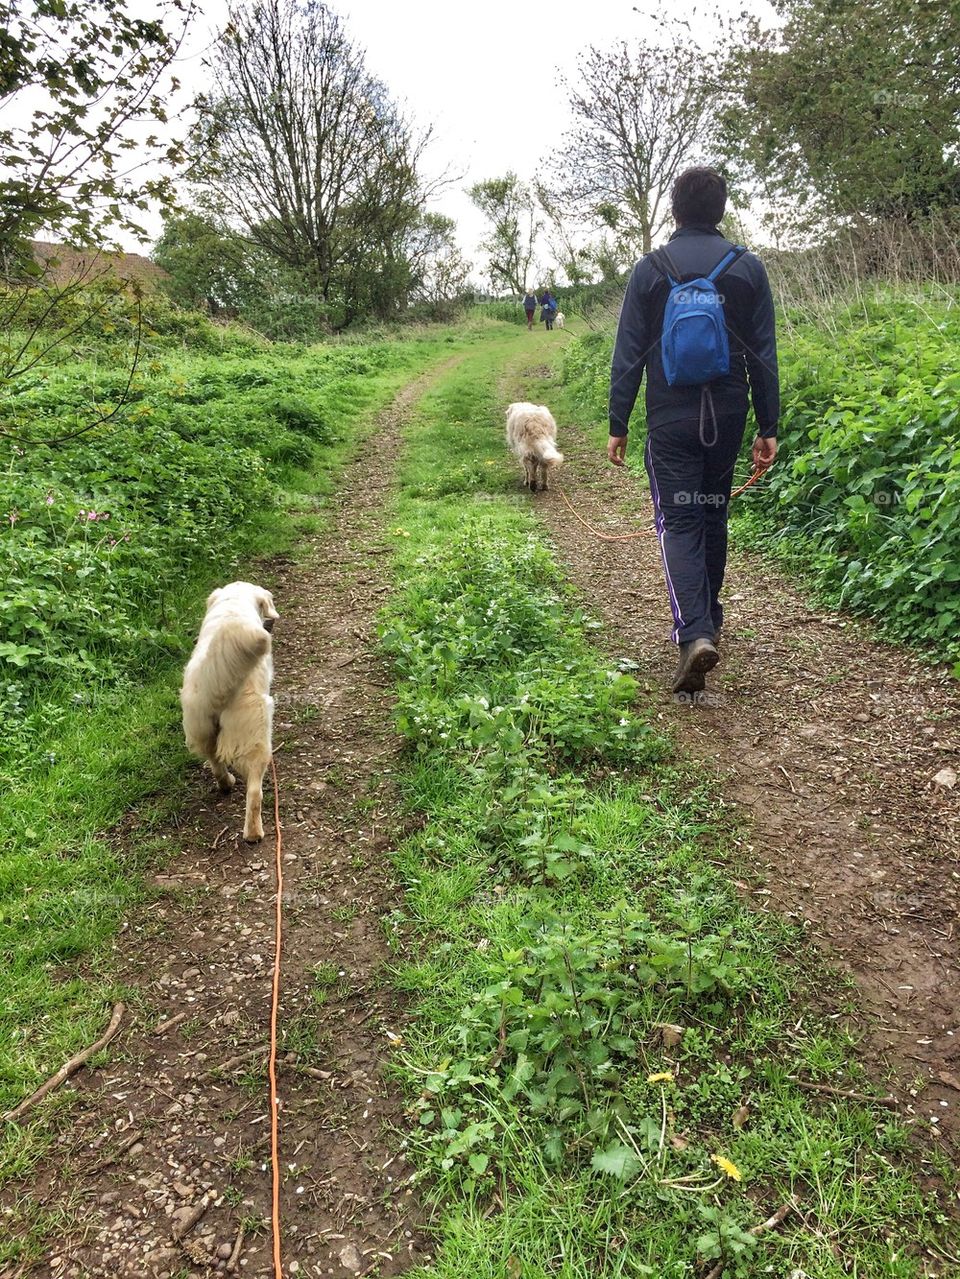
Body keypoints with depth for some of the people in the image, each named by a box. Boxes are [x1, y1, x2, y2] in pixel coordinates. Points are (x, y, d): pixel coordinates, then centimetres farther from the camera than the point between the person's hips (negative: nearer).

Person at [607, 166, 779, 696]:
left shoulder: (650, 269, -2)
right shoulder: (748, 268, 3)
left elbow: (628, 355, -3)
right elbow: (764, 355, 2)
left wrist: (617, 425, 2)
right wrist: (768, 427, 7)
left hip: (670, 419, -3)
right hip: (727, 417, 3)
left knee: (678, 522, -2)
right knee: (713, 516, 18)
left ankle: (694, 633, -21)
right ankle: (708, 619, 31)